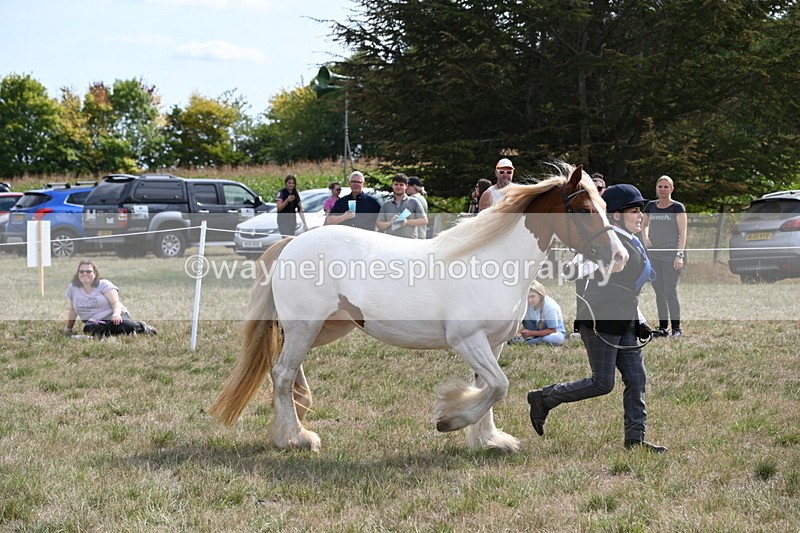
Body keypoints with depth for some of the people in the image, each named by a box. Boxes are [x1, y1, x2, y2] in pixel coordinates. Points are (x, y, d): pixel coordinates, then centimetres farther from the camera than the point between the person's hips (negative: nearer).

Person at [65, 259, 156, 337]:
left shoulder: (104, 284, 1)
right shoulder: (72, 288, 11)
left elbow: (115, 302, -11)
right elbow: (72, 310, 24)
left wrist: (116, 313, -33)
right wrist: (68, 329, 28)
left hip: (113, 317, -3)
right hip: (95, 322, 4)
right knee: (88, 328, -37)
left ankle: (141, 326, -9)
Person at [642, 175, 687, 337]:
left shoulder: (677, 207, -3)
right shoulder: (651, 206, 11)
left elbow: (683, 232, -6)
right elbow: (644, 224, 26)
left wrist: (680, 254, -14)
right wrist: (645, 237, 5)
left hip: (671, 255, -5)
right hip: (654, 254, 5)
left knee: (670, 291, -9)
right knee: (659, 291, 7)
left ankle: (676, 327, -2)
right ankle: (663, 327, 14)